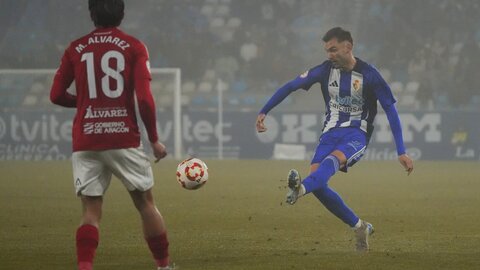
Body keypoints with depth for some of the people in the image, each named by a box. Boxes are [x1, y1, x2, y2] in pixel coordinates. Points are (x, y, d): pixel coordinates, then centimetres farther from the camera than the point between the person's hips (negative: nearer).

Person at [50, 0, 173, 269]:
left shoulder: (75, 49, 6)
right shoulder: (134, 47, -1)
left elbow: (57, 95, 8)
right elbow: (144, 98, -9)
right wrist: (154, 139, 1)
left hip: (85, 143, 2)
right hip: (124, 139, -2)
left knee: (91, 212, 3)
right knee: (146, 203, 13)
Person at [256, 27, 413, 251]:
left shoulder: (368, 75, -6)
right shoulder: (326, 70, 4)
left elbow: (390, 110, -4)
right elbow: (291, 86, 9)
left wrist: (401, 152, -8)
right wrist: (263, 112, 1)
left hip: (356, 135, -4)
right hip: (330, 133, 4)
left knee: (332, 159, -37)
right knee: (317, 184, -16)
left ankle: (301, 188, -66)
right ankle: (360, 228, -1)